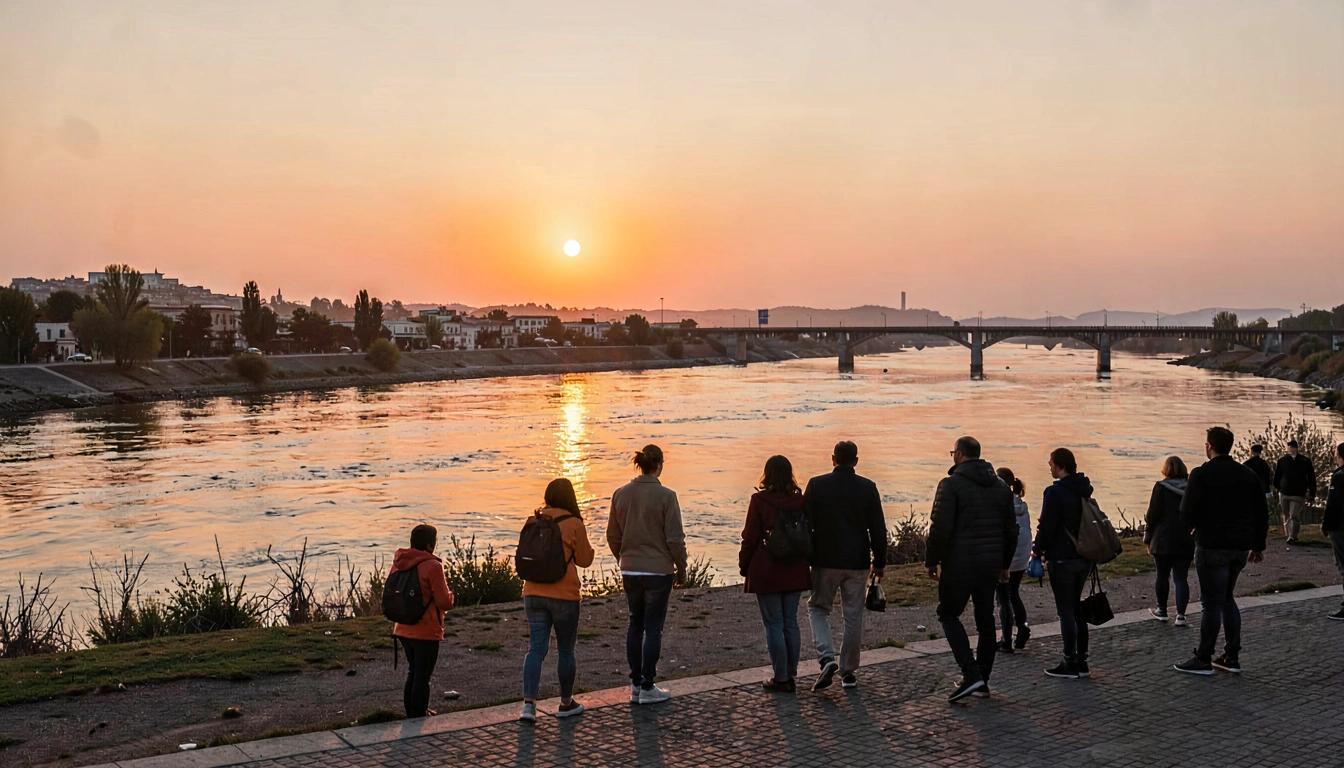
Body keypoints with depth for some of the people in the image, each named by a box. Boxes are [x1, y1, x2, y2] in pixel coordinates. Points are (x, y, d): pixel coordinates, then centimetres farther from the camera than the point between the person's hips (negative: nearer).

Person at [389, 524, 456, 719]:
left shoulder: (398, 563, 3)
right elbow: (444, 602, -17)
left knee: (413, 674, 21)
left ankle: (412, 716, 31)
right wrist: (450, 595, 4)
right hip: (426, 632, -7)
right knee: (422, 677, 2)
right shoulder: (432, 566, -19)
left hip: (403, 630, 7)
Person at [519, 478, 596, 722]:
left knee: (536, 648, 4)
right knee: (566, 651, 11)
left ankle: (528, 703, -9)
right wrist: (584, 539, 13)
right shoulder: (574, 524, -9)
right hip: (564, 595, -3)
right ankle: (566, 703, 23)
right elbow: (584, 560, -1)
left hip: (534, 594, 4)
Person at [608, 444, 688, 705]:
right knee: (653, 628, 4)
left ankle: (635, 685, 20)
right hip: (658, 571, -5)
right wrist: (681, 570, 0)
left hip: (630, 571, 5)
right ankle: (647, 688, 9)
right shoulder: (666, 496, -14)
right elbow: (675, 539, -12)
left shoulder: (620, 494, 0)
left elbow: (613, 535, 7)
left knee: (635, 625, 16)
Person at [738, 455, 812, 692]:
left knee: (774, 624, 1)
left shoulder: (759, 501, -11)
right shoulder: (800, 501, 1)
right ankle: (791, 675, 17)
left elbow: (750, 537, -9)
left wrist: (744, 566, 2)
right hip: (795, 572, 5)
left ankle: (781, 679, 4)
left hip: (766, 572, -5)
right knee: (791, 622, 12)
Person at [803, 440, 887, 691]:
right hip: (857, 562, 1)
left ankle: (827, 658, -5)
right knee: (853, 616, 11)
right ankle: (848, 672, 16)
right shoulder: (868, 488, -2)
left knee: (818, 608, 15)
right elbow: (878, 529, 0)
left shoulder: (817, 485, -6)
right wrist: (879, 562, 10)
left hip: (825, 560, -1)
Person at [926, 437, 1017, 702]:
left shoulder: (951, 484, -10)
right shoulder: (1001, 486, 11)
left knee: (948, 614, 6)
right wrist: (1005, 563, 23)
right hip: (991, 565, 6)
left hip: (960, 564, -6)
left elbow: (940, 527, -16)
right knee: (985, 619, 13)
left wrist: (931, 560, -6)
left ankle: (971, 674, -8)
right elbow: (1011, 529, 15)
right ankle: (981, 681, 18)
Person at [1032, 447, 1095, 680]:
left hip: (1062, 559, -8)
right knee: (1076, 608, 16)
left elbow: (1047, 527, -16)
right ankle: (1081, 661, 20)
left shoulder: (1054, 492, -17)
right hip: (1084, 557, 8)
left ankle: (1070, 664, 4)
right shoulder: (1084, 490, 8)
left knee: (1066, 612, -1)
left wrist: (1038, 550, -1)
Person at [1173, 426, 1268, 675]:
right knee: (1227, 599, 18)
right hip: (1240, 547, 6)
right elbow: (1262, 513, 10)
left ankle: (1203, 660, 5)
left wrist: (1193, 524, 6)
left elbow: (1187, 515, -17)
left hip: (1212, 547, -6)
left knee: (1212, 603, -1)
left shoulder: (1201, 475, -13)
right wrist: (1258, 545, 18)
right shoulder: (1248, 475, 8)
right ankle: (1232, 657, 19)